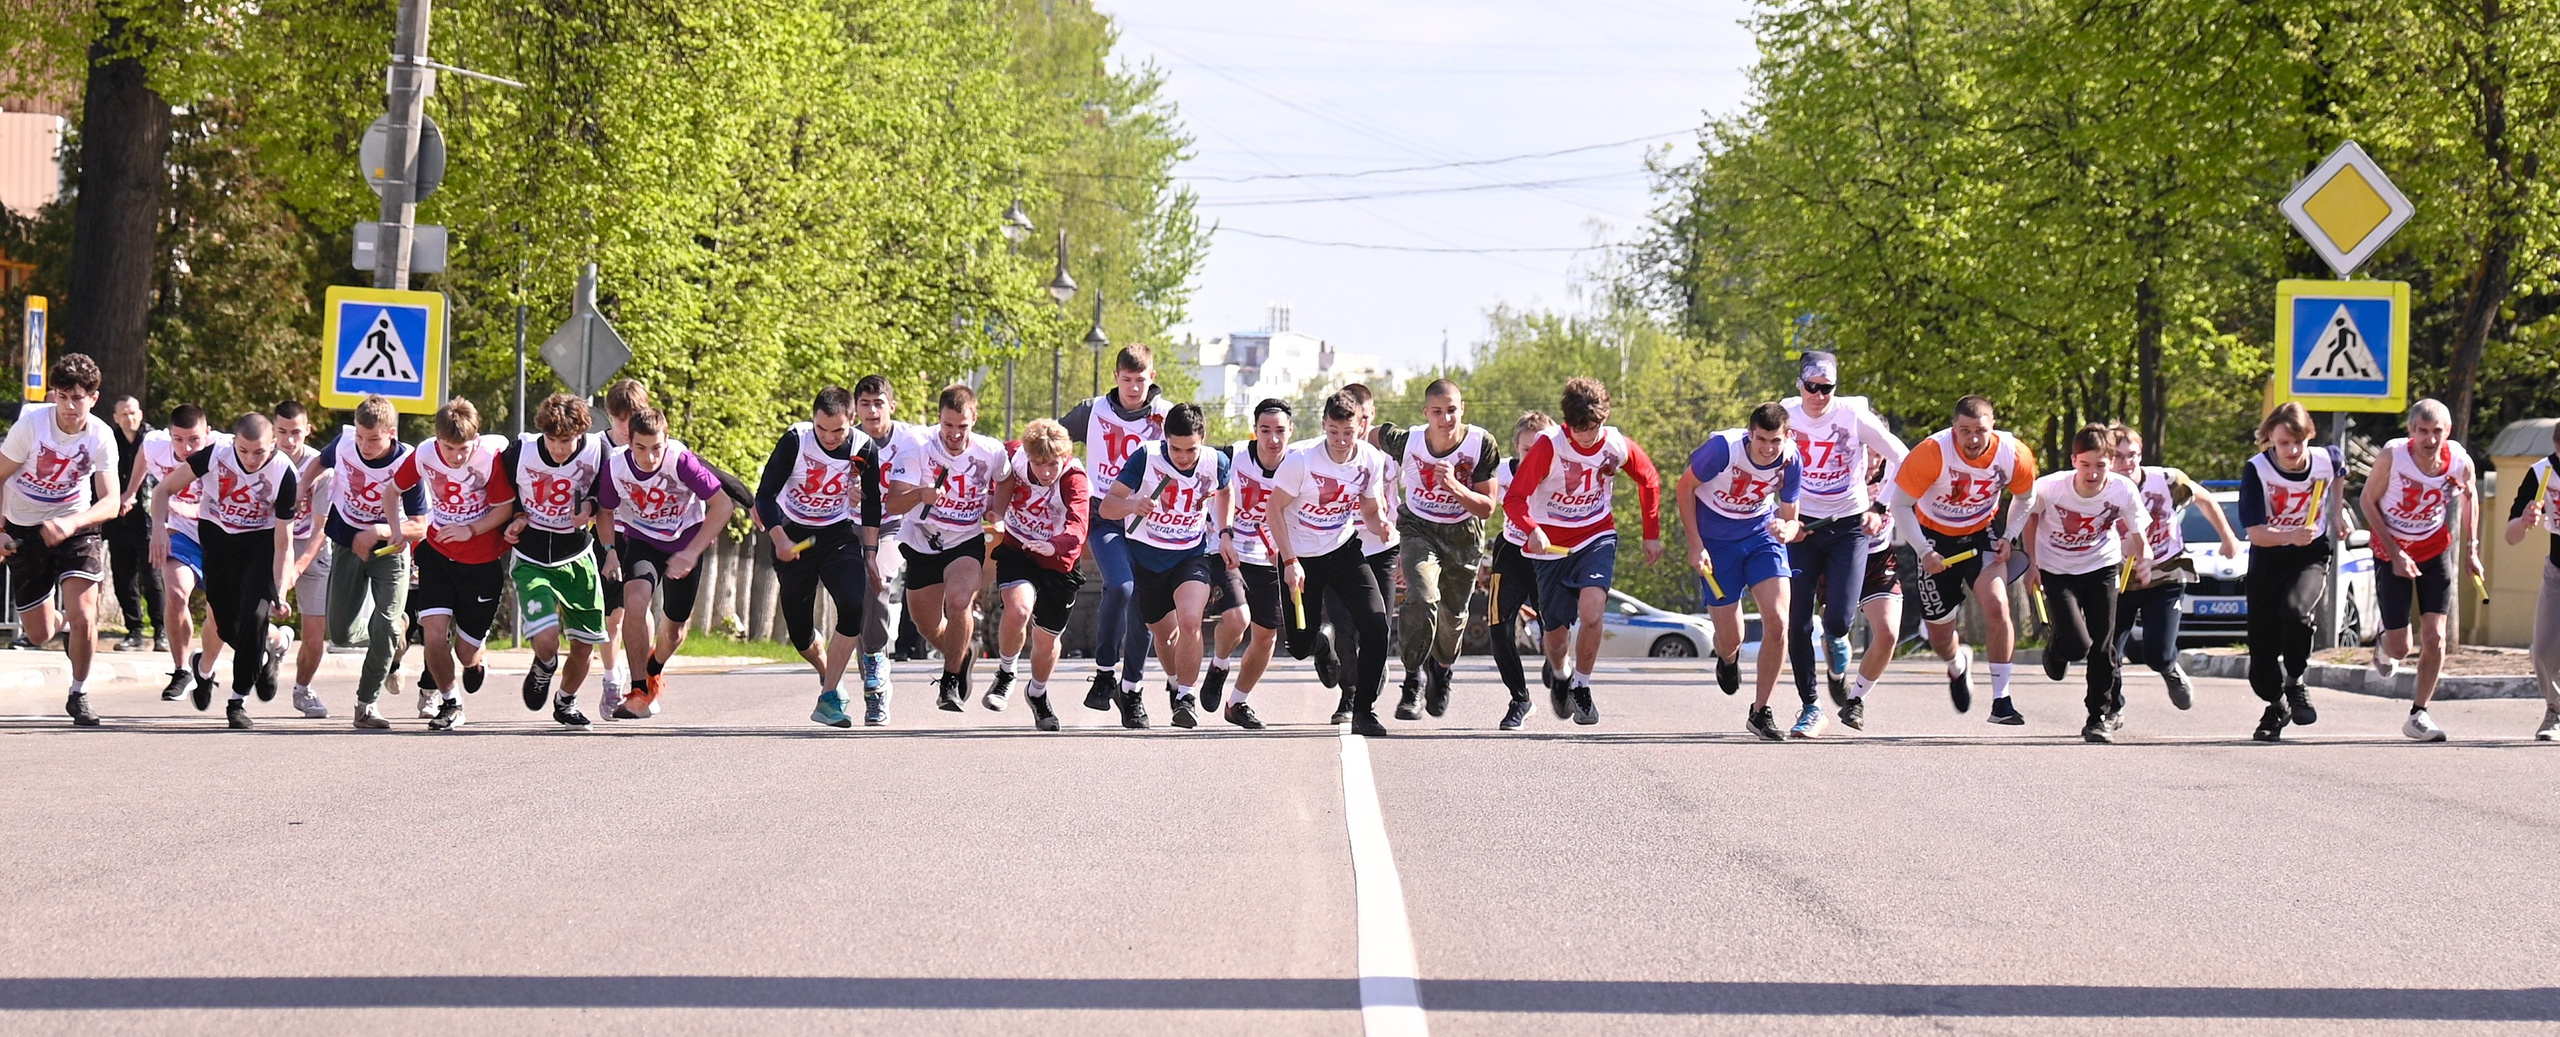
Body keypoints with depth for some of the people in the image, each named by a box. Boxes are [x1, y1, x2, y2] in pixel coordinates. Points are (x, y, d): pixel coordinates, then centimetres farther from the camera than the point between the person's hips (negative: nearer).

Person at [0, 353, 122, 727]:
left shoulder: (100, 437, -18)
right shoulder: (31, 423, -20)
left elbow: (111, 501, -21)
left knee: (83, 618, -19)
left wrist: (68, 524, -37)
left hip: (77, 525, 0)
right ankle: (61, 623, 44)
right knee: (38, 634, 5)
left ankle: (79, 695, 5)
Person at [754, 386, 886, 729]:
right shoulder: (795, 440, -20)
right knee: (798, 629, 3)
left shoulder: (865, 450, -13)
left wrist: (870, 553, 3)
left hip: (838, 534, 1)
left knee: (854, 607, -23)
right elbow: (765, 495, -13)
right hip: (793, 536, -1)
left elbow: (871, 506, 3)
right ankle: (827, 674, 38)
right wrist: (779, 539, -25)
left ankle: (828, 698, -17)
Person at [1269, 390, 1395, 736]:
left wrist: (1379, 524, -20)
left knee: (1375, 623, -18)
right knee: (1300, 647, 3)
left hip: (1343, 550, 2)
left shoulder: (1370, 460, -10)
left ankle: (1364, 711, -7)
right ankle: (1321, 644, 44)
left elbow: (1370, 510, 5)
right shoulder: (1302, 459, -21)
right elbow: (1274, 508, -13)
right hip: (1299, 555, -2)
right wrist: (1290, 562, -18)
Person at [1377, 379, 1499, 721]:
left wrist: (1455, 487, -34)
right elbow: (1376, 434, 3)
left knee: (1453, 616, 13)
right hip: (1419, 529, -1)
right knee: (1422, 599, -26)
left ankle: (1442, 669, 45)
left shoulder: (1481, 444, -20)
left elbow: (1487, 508, -18)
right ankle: (1413, 680, -13)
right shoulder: (1406, 442, -21)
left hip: (1463, 535, 1)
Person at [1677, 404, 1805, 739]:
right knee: (1730, 639, -2)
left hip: (1762, 533, 2)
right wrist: (1694, 544, -12)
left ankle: (1760, 711, -2)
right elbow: (1685, 486, -10)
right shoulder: (1723, 448, -27)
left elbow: (1790, 519, -3)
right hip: (1715, 540, -2)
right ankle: (1727, 659, 41)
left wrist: (1787, 531, -29)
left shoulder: (1791, 460, -17)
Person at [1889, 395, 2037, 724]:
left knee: (1996, 605, -25)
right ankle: (1958, 665, 46)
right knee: (1939, 636, 6)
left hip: (1983, 534, 1)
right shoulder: (1931, 453, -28)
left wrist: (2009, 537, -9)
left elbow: (2023, 496, 4)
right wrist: (1924, 552, -24)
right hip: (1936, 538, -1)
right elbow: (1900, 504, -17)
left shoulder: (2014, 455, -19)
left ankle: (2001, 700, -14)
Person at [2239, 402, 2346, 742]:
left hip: (2311, 556, 0)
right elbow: (2256, 533, -22)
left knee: (2294, 609, -33)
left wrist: (2337, 512, 11)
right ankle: (2277, 706, 31)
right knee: (2262, 649, 0)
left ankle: (2295, 683, -8)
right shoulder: (2257, 470, -18)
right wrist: (2291, 536, -39)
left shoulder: (2326, 460, -11)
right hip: (2268, 560, 0)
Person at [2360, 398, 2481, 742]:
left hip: (2435, 551, 2)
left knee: (2434, 637, -8)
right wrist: (2395, 553, -16)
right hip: (2392, 552, -2)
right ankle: (2383, 648, 39)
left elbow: (2469, 498, 6)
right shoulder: (2392, 456, -25)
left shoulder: (2460, 463, -17)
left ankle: (2418, 714, 7)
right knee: (2399, 647, 0)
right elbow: (2368, 501, -12)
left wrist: (2471, 549, 3)